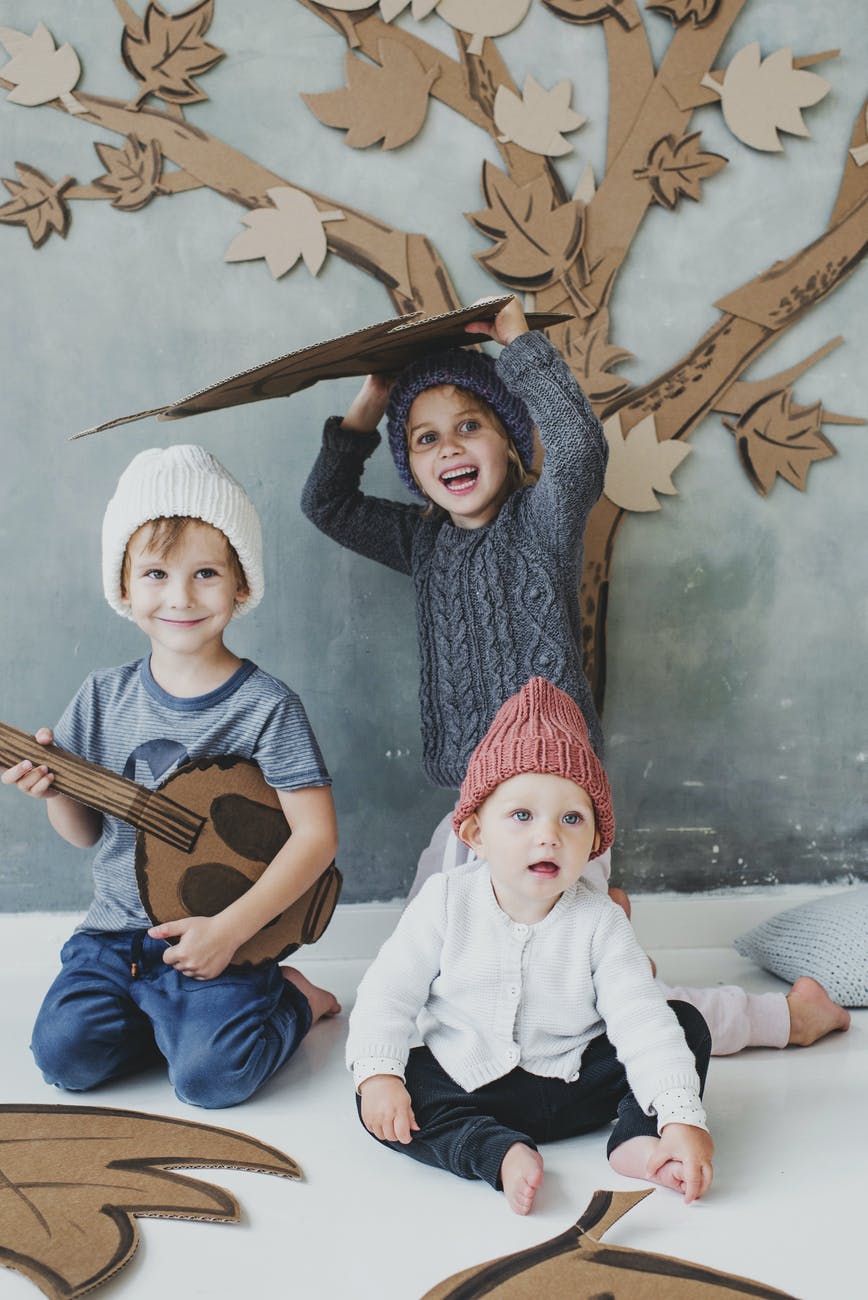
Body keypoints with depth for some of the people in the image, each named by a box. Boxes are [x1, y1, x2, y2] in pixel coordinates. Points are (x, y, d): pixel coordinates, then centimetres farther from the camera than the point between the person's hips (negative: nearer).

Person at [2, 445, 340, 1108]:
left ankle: (289, 998, 10)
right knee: (67, 1053, -14)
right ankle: (167, 1014, 14)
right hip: (117, 929, 5)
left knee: (213, 1076, -20)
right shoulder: (105, 696, 2)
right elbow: (87, 831, 11)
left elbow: (317, 835, -16)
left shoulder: (266, 705, -13)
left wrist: (229, 928, -22)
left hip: (217, 938, -4)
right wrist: (55, 788, -11)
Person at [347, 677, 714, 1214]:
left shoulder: (599, 920, -12)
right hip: (470, 1085, 0)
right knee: (383, 1101, -24)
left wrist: (683, 1118, -30)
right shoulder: (446, 902, -10)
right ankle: (502, 1154, -32)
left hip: (577, 1083, 0)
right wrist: (377, 1074, -21)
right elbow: (389, 994, -6)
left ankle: (636, 1141, -18)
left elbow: (640, 1019, -19)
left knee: (687, 1027, -13)